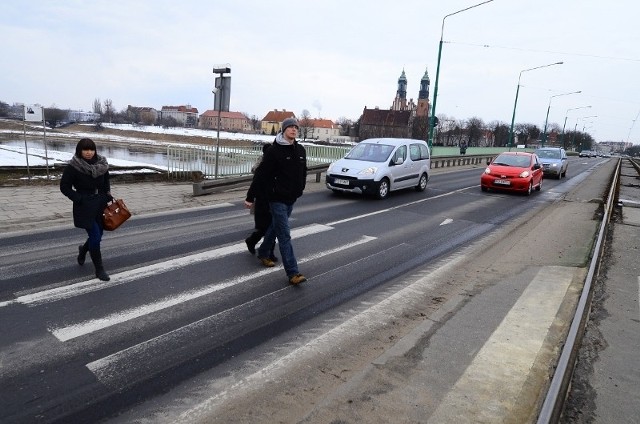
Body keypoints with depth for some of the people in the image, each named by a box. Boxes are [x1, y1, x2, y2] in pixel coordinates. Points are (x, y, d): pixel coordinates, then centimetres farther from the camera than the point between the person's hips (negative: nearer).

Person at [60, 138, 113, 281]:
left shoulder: (102, 164, 2)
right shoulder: (73, 167, -12)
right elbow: (64, 187, -6)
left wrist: (107, 195, 4)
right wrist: (79, 199, -15)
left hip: (100, 204, 5)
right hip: (85, 207, -5)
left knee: (98, 234, 14)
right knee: (95, 236, -8)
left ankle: (83, 249, 47)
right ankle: (99, 269, 6)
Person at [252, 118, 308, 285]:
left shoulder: (300, 150, 7)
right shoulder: (274, 150, -13)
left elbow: (303, 172, 20)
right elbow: (261, 174, -10)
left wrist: (300, 189, 12)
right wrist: (271, 192, -7)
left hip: (292, 199, 7)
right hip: (278, 199, -7)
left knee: (276, 227, 23)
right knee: (284, 235, -8)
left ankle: (263, 253, 45)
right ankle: (292, 273, -9)